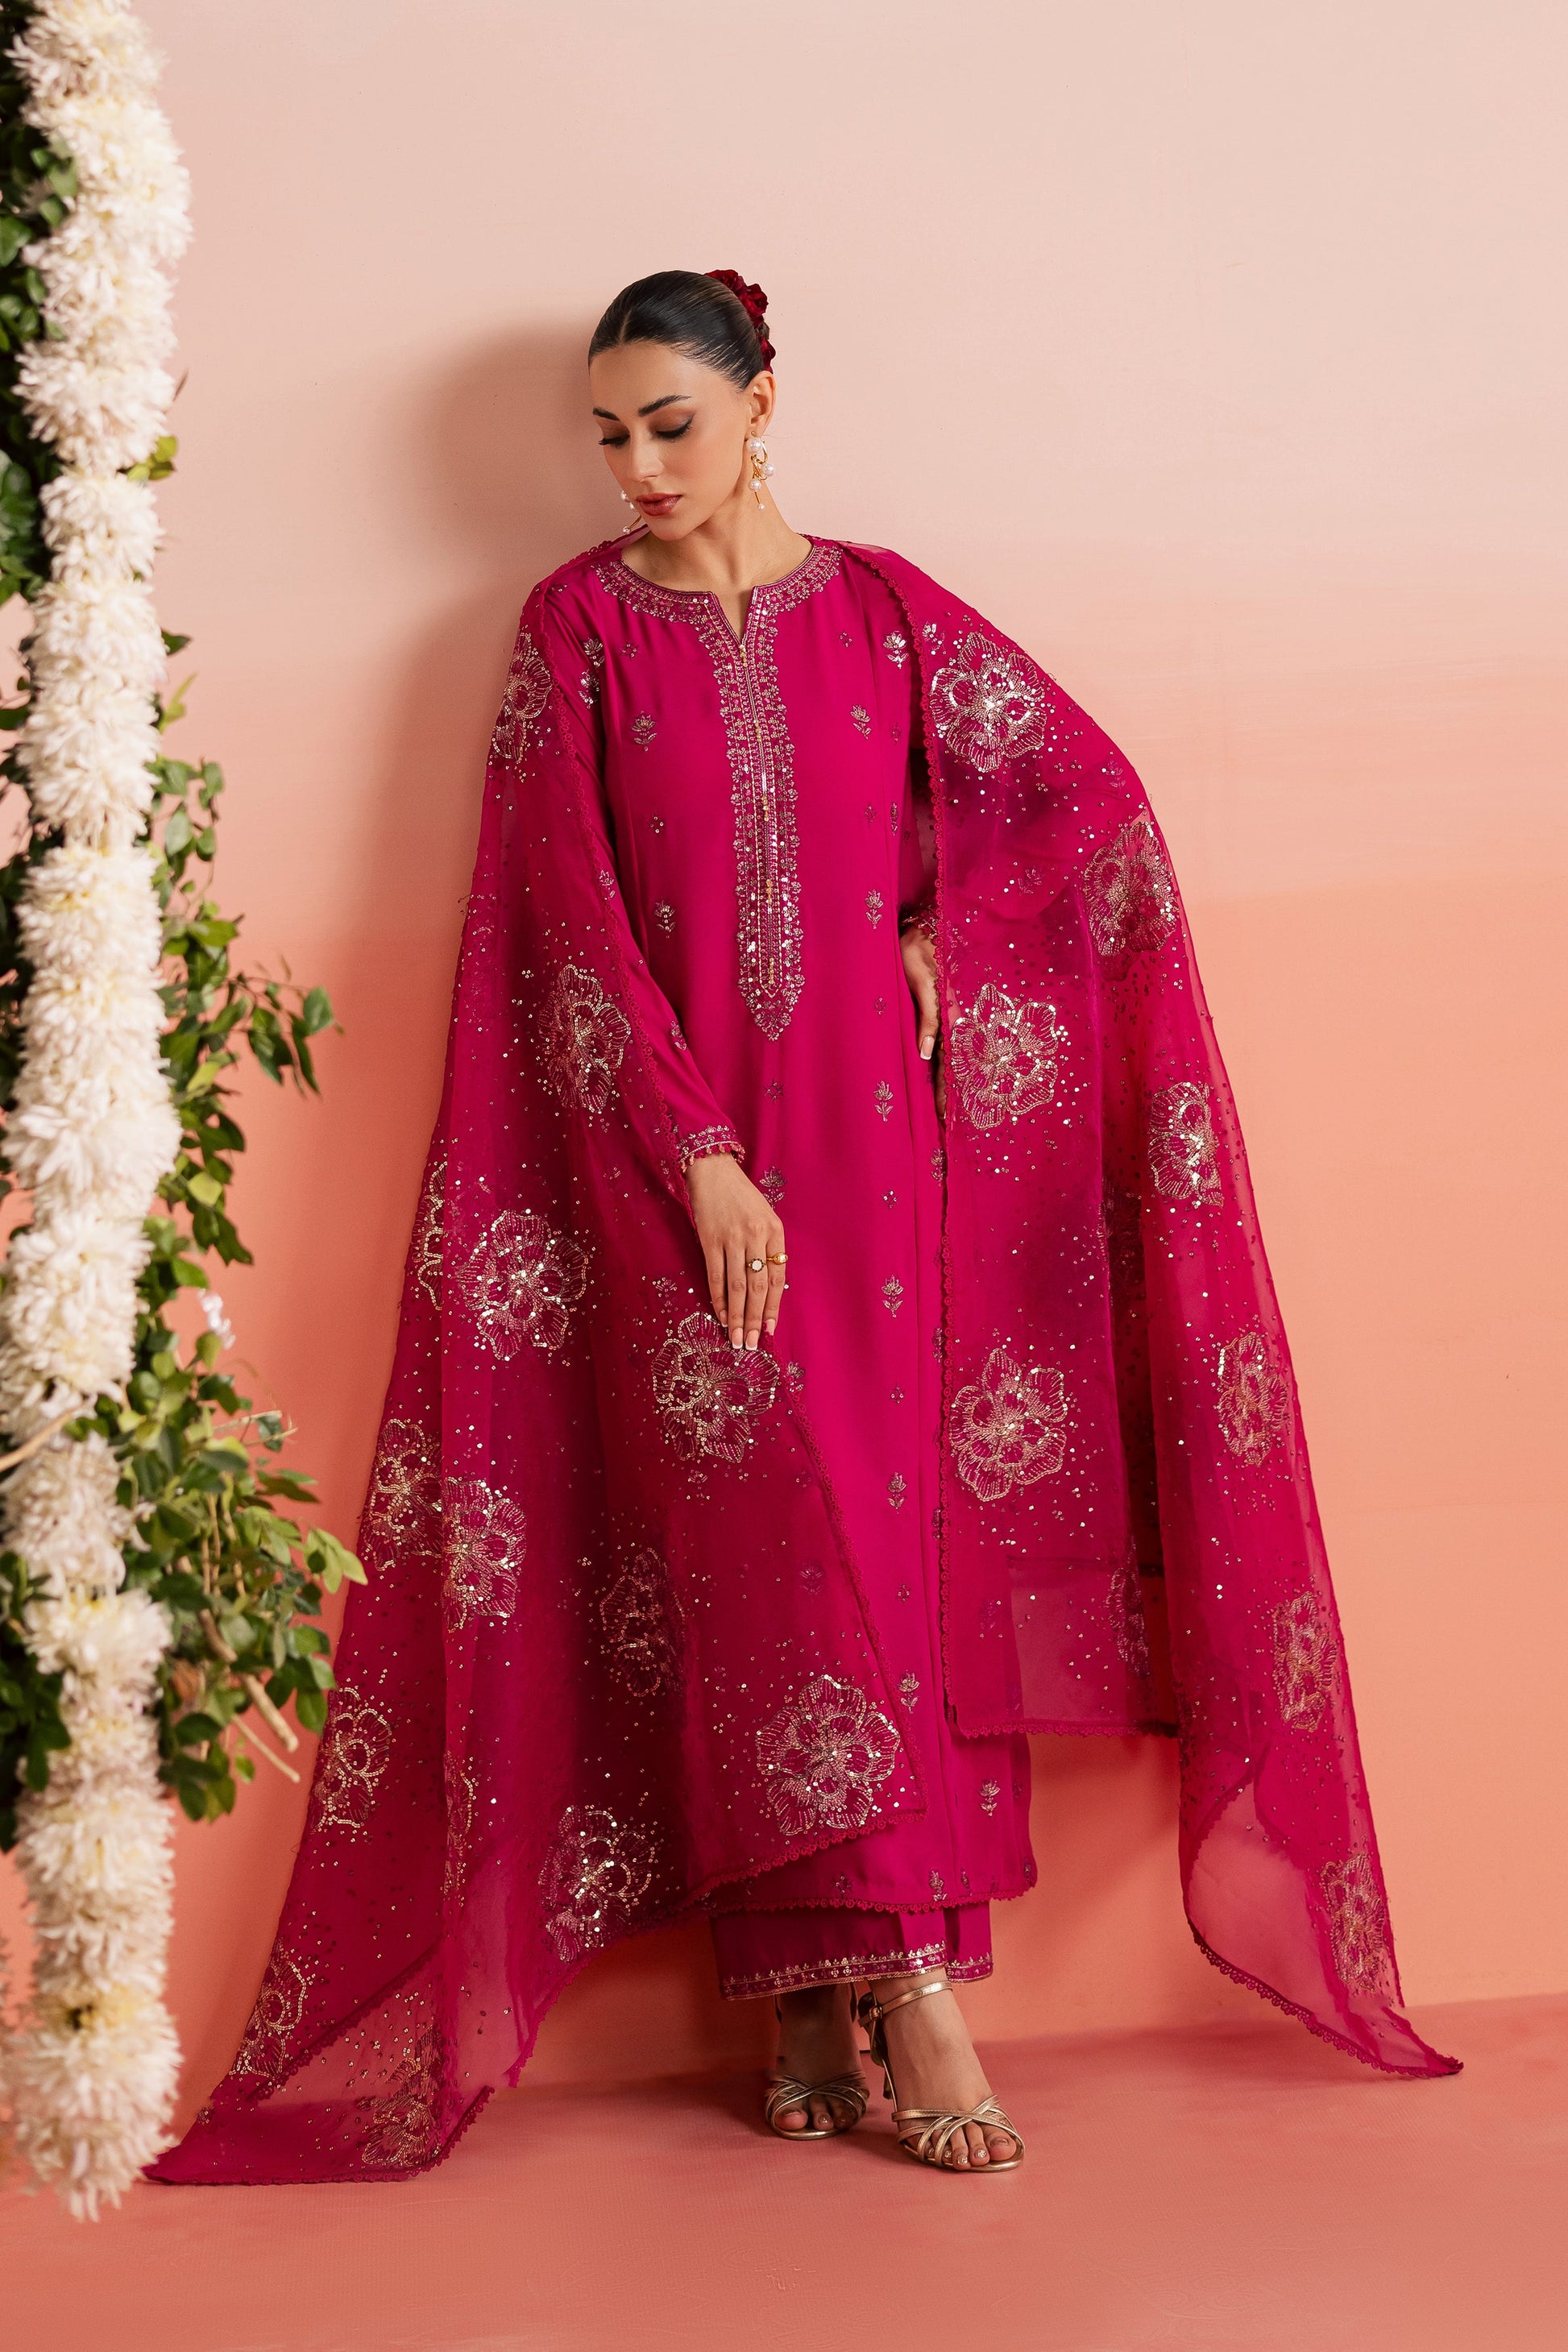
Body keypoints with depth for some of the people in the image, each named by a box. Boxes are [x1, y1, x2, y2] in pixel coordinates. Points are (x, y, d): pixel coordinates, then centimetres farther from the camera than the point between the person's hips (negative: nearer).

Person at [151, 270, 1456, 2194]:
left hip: (874, 1128, 2)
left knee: (896, 1527, -3)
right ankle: (903, 1983, -6)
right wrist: (701, 1157, -13)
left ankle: (822, 1986, 3)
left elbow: (1092, 793, 10)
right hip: (682, 1142, -2)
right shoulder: (579, 626, 2)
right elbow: (575, 918, -5)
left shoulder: (876, 605, 6)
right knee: (769, 1528, -9)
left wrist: (939, 946, 1)